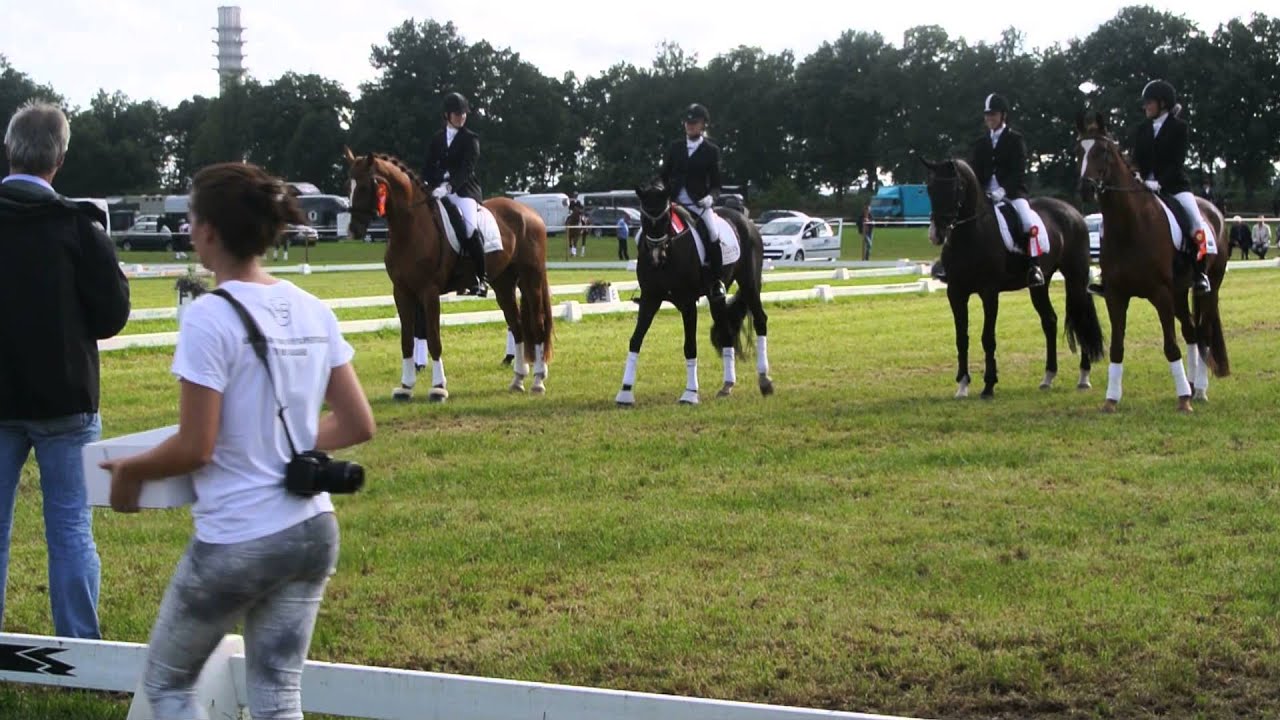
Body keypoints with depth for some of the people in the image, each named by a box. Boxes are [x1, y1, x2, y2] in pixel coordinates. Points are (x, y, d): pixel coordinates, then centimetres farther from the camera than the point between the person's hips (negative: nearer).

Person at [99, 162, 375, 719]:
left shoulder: (210, 318, -16)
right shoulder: (313, 311, 3)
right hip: (313, 531, 6)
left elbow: (195, 449, -16)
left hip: (235, 542, -6)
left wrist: (129, 470, 1)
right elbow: (358, 426, 7)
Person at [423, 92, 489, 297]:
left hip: (464, 190, -5)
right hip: (439, 191, 5)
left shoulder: (470, 139, 2)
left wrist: (449, 186, -26)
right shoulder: (437, 139, 17)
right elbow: (429, 166, 14)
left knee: (469, 226, -25)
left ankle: (480, 278, -20)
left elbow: (466, 169, -11)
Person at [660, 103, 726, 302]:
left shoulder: (711, 151, 4)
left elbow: (716, 183, 4)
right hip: (674, 202, 4)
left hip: (699, 203, -3)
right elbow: (664, 176, 16)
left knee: (712, 234, -25)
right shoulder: (674, 147, 11)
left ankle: (716, 281, -14)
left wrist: (711, 197, -16)